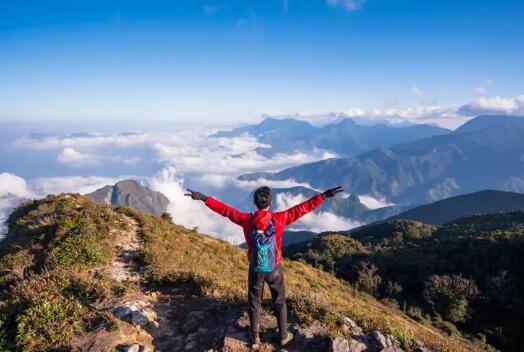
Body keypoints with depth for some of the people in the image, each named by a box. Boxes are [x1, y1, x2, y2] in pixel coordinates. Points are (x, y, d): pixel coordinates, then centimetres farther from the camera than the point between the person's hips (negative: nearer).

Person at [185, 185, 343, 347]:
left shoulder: (246, 220, -16)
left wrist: (203, 198, -1)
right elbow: (302, 208, -18)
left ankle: (255, 336, 34)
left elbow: (225, 209, -9)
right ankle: (284, 336, 32)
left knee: (254, 303, 19)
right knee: (280, 303, 19)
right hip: (275, 269, -1)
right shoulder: (279, 218, -20)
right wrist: (324, 195, -14)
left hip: (255, 269, 1)